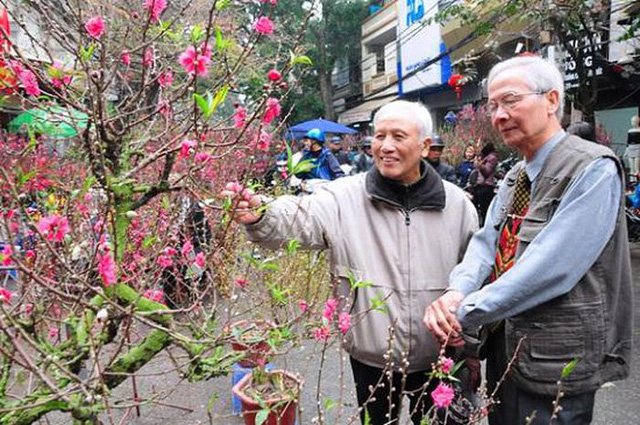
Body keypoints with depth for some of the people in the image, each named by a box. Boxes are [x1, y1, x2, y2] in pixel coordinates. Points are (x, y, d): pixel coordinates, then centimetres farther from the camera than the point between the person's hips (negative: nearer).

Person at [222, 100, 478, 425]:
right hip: (371, 358, -1)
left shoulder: (456, 203, -5)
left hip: (438, 359, 2)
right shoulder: (345, 196, -12)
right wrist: (258, 217, -50)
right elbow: (298, 221, -28)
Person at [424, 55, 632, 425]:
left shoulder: (594, 170, -17)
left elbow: (550, 269, -26)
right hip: (505, 346, 7)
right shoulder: (515, 176, 9)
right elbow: (486, 243, 0)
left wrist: (466, 316, -22)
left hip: (555, 364, -7)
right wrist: (456, 294, -20)